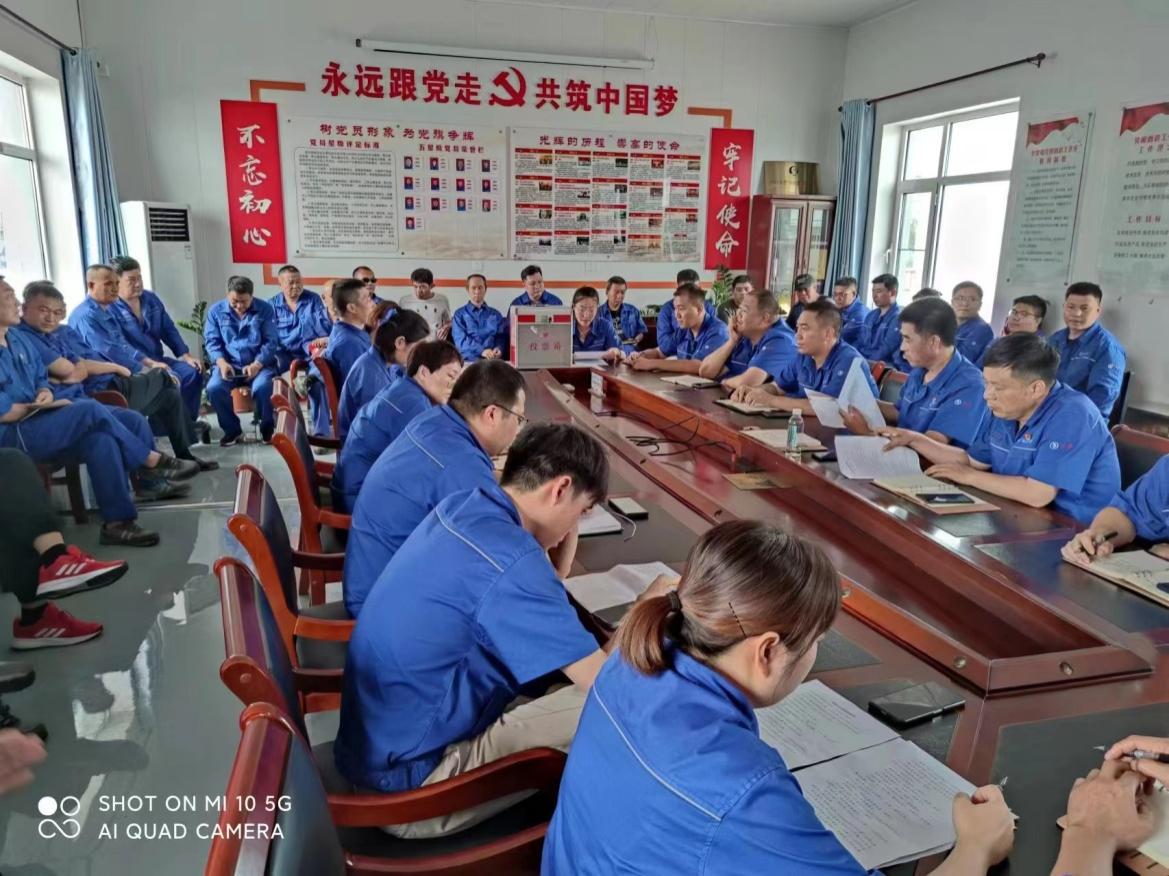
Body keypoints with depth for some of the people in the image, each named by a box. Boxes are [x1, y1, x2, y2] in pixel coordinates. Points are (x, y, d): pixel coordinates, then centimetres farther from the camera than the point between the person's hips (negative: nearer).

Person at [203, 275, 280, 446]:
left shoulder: (265, 309, 1)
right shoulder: (215, 310, 6)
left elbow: (271, 342, -3)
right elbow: (211, 341, 4)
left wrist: (257, 364, -19)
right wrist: (221, 362, -17)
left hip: (259, 363, -2)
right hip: (229, 364, 2)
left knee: (262, 387, -34)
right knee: (214, 387, -28)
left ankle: (267, 427, -5)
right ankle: (232, 429, -2)